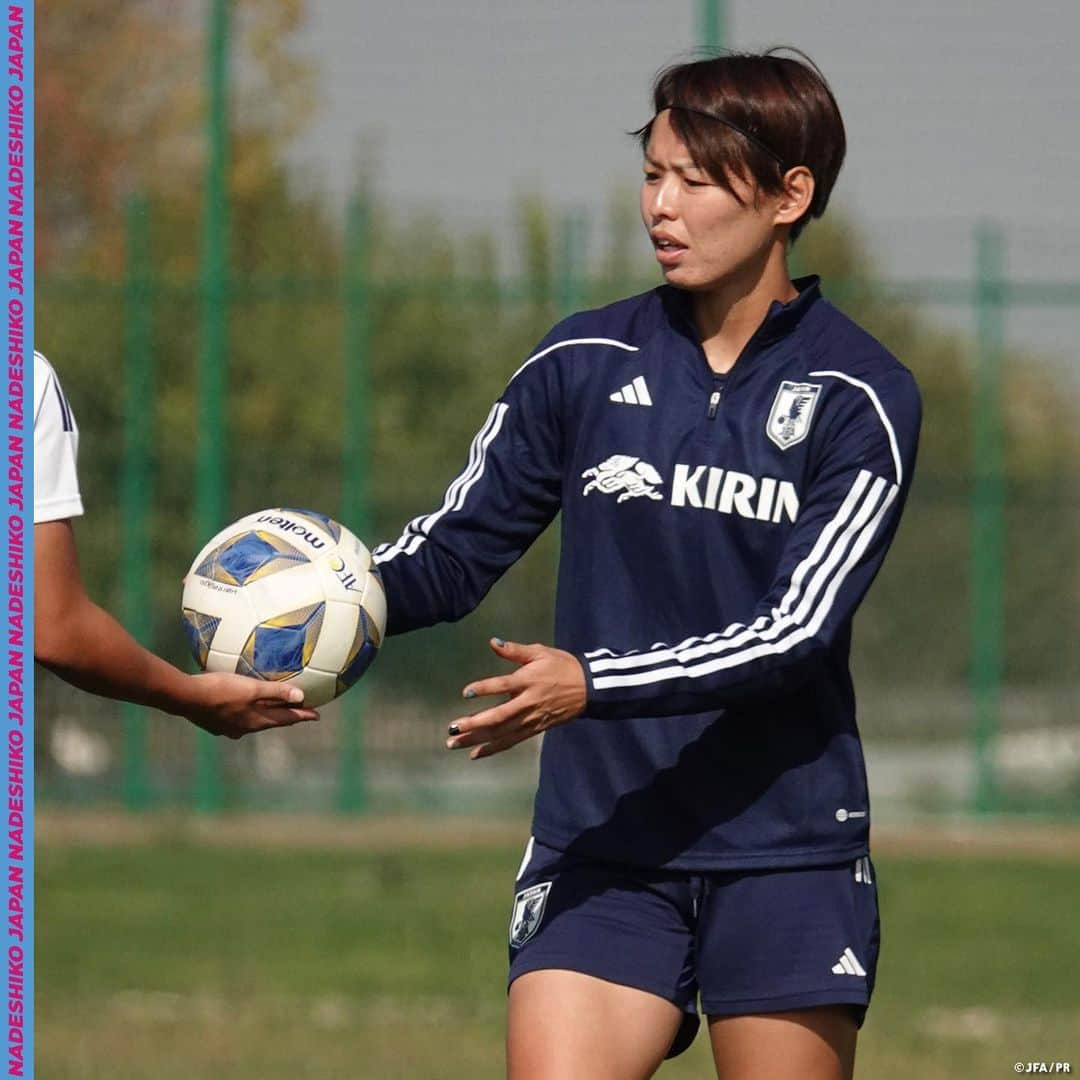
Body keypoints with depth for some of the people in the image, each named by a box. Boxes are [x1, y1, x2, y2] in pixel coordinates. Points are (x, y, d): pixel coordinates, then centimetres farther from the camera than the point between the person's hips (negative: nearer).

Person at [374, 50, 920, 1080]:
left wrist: (593, 686, -24)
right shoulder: (584, 364, 5)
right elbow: (455, 551, 10)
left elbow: (798, 627, -14)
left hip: (786, 854, -2)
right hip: (598, 845, 2)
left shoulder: (861, 397, -4)